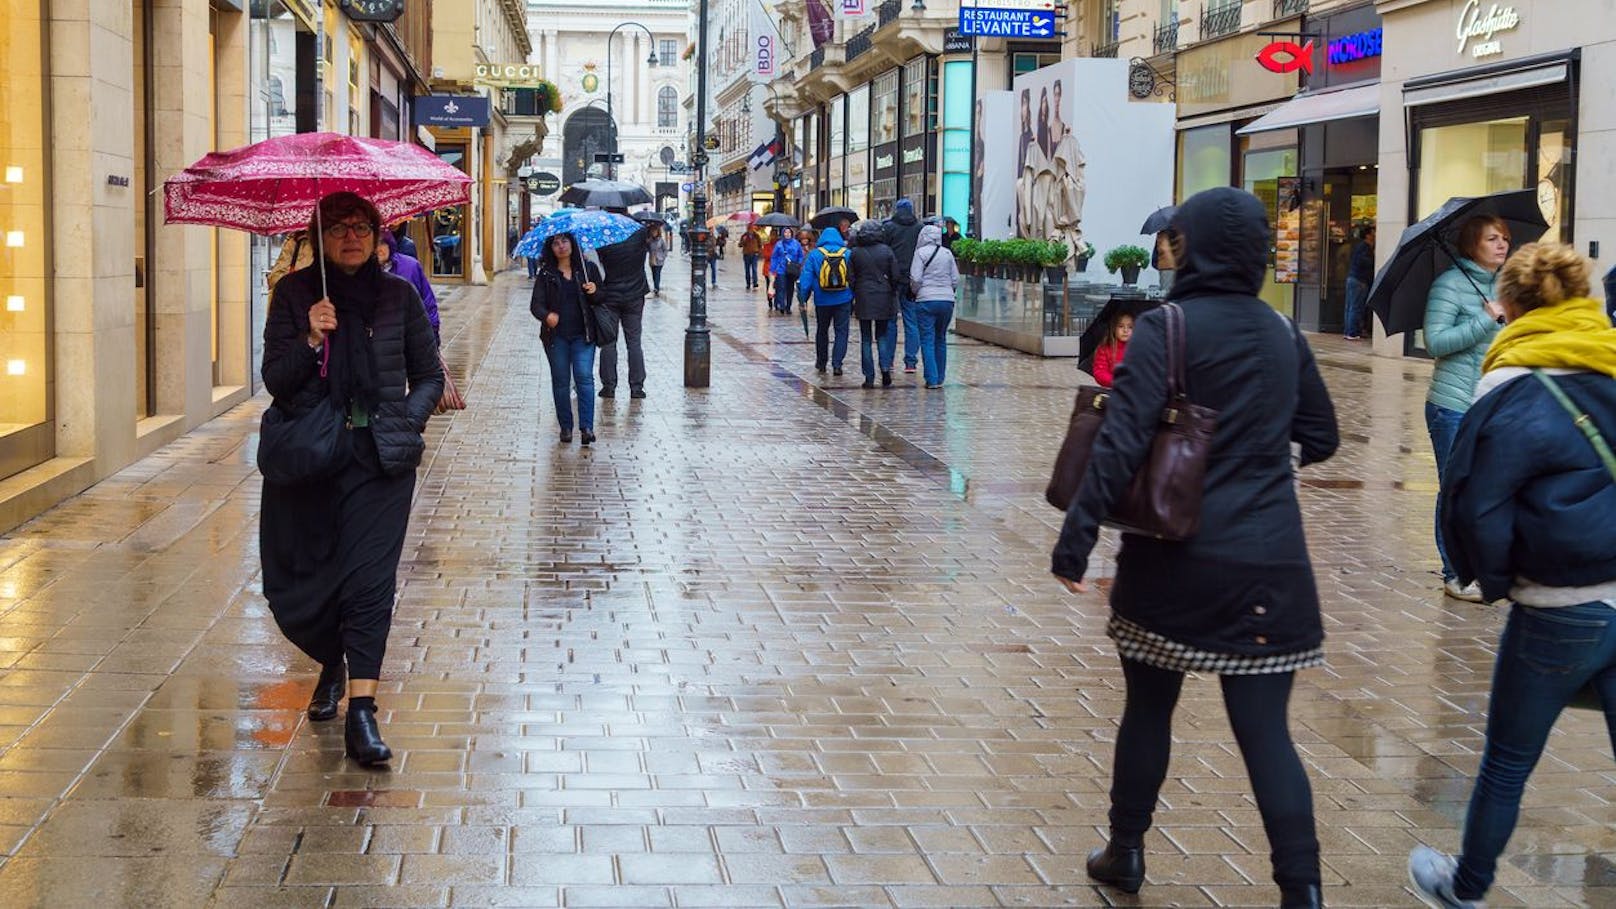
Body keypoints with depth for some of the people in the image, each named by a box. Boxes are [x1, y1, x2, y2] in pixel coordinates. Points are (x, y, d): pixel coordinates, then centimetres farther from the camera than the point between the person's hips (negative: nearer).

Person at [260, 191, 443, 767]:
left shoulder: (398, 295, 7)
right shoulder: (294, 294, 5)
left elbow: (429, 375, 14)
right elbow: (274, 380, 0)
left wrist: (407, 423, -2)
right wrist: (310, 341, -16)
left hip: (380, 457, -1)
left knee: (370, 579, -11)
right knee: (295, 589, 5)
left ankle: (361, 716, -13)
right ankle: (332, 663, 38)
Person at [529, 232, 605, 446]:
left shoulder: (588, 268, 5)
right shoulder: (546, 274, 4)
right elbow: (536, 304, 0)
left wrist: (594, 292, -13)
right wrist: (546, 315, -22)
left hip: (583, 334, -1)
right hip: (556, 335, 1)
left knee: (584, 377, -12)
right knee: (560, 380, 5)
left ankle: (586, 427, -14)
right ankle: (566, 427, 15)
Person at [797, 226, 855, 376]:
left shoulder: (814, 255, -6)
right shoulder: (848, 254, -2)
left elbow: (806, 278, -7)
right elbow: (854, 278, 3)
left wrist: (803, 298, -2)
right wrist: (854, 297, 11)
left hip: (822, 301, 0)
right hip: (843, 300, 0)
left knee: (822, 331, 17)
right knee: (842, 331, 4)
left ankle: (821, 363, 25)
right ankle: (837, 363, -6)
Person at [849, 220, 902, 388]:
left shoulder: (855, 253, -3)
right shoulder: (887, 251, -3)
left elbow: (851, 279, -1)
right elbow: (895, 276, -1)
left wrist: (851, 299, 9)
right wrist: (892, 294, 13)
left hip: (863, 299, -1)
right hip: (883, 298, 1)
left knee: (866, 338, 6)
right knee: (882, 335, 14)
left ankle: (869, 377, 3)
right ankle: (885, 367, -7)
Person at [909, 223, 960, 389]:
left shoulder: (920, 253, -6)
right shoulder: (947, 254, 7)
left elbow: (916, 279, -10)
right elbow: (955, 280, 8)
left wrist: (915, 292, 8)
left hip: (926, 301, -4)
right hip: (947, 301, 4)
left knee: (927, 340, -1)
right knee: (941, 339, 15)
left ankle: (932, 379, -8)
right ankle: (940, 378, 17)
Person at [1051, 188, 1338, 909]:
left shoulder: (1166, 328, -8)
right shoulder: (1283, 334, 7)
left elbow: (1120, 444, -17)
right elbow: (1319, 439, 17)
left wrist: (1076, 539, -15)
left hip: (1176, 555, -3)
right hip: (1269, 560, 3)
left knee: (1149, 705, 15)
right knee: (1264, 727, 4)